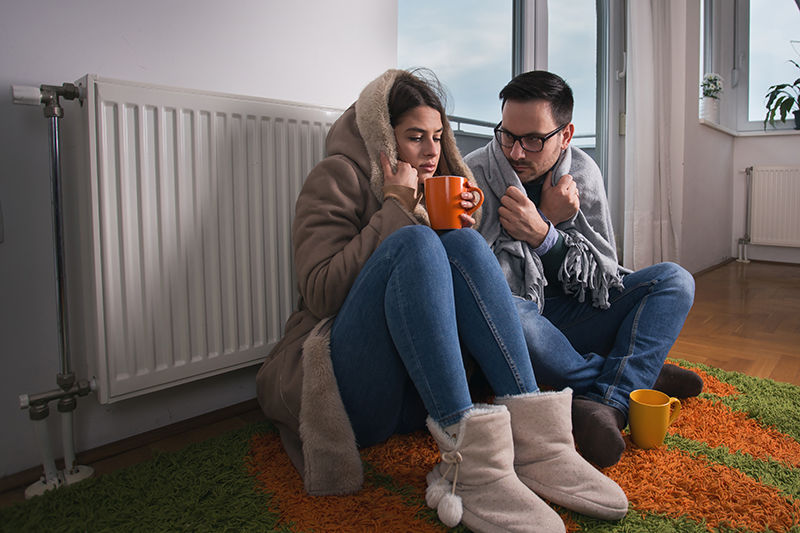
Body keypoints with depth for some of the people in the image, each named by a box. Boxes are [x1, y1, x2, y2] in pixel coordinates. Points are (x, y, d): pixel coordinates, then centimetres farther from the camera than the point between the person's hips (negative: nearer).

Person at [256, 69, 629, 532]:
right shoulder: (339, 176, 1)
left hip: (419, 397, 5)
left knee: (463, 243, -16)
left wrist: (463, 228, 0)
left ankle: (531, 438, -26)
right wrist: (395, 209, -13)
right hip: (349, 395, -5)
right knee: (413, 242, -26)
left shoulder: (435, 191, 21)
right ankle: (471, 459, -36)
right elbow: (319, 293, -13)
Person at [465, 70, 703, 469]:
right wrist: (552, 219, -21)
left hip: (568, 320, 5)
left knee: (675, 280, -6)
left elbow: (604, 273, -3)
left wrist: (543, 236, -22)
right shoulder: (473, 176, -14)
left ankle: (608, 402, -29)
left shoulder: (582, 173, 0)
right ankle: (636, 377, -16)